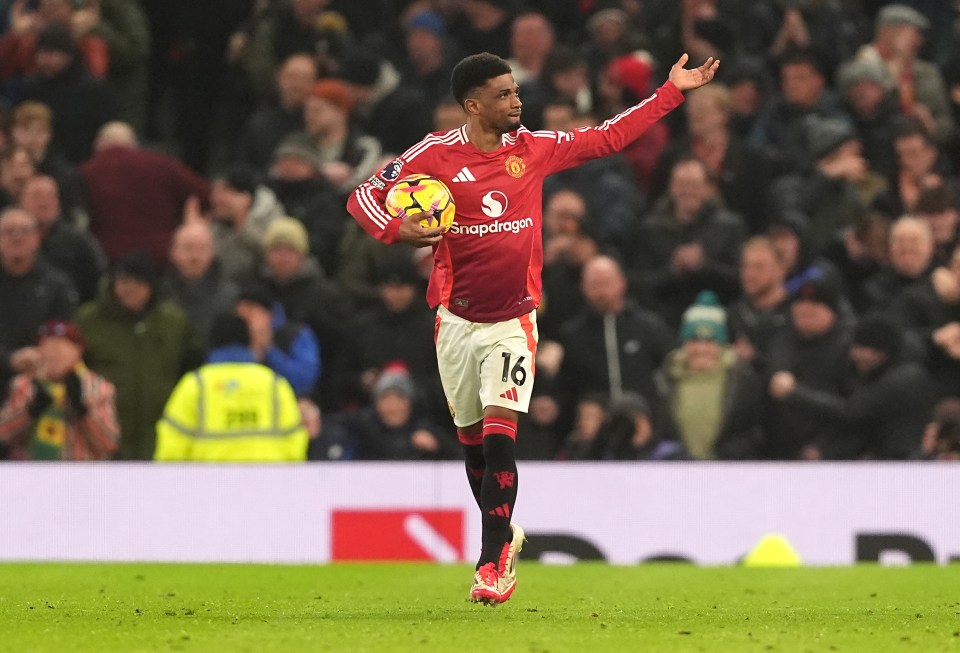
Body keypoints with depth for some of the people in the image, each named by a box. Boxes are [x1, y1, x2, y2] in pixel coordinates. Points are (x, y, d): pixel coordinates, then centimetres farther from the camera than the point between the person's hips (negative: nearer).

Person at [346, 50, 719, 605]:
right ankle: (505, 534, 34)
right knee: (473, 442, 10)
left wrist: (674, 91, 9)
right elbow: (366, 196, 0)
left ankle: (495, 561, -14)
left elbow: (610, 138, 11)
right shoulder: (435, 155, -6)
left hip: (513, 320, -1)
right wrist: (398, 231, -21)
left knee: (499, 437, -15)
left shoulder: (535, 148, 1)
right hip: (457, 322, 1)